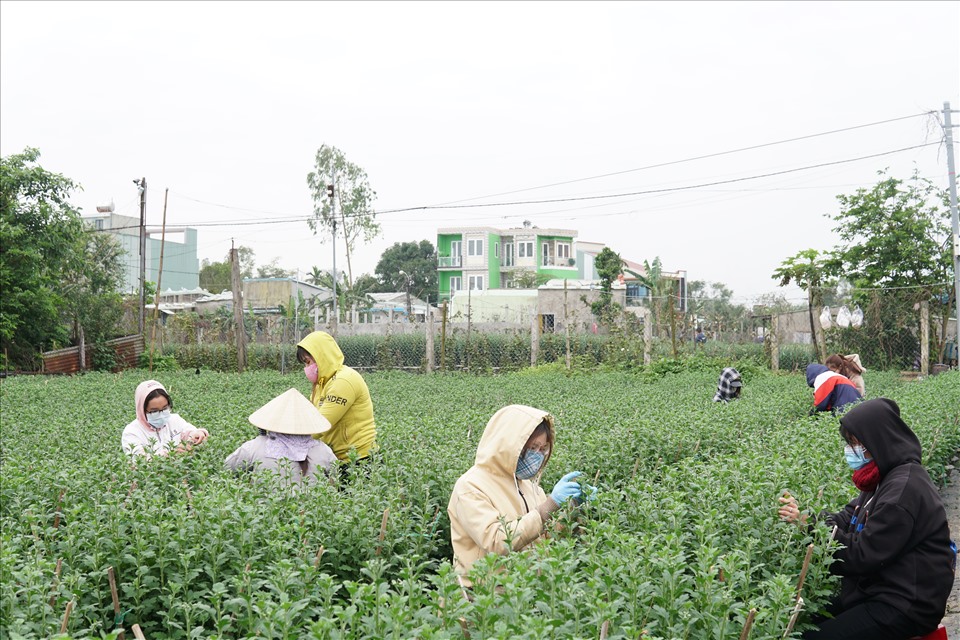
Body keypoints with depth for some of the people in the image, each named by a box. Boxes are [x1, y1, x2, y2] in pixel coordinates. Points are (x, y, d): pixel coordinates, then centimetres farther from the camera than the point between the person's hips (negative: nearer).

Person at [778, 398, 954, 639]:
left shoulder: (903, 489, -22)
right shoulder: (887, 476, 9)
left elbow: (861, 556, -21)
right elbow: (848, 520, 7)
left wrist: (811, 523, -16)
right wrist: (805, 516, -9)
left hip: (907, 605, -9)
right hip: (880, 590, 9)